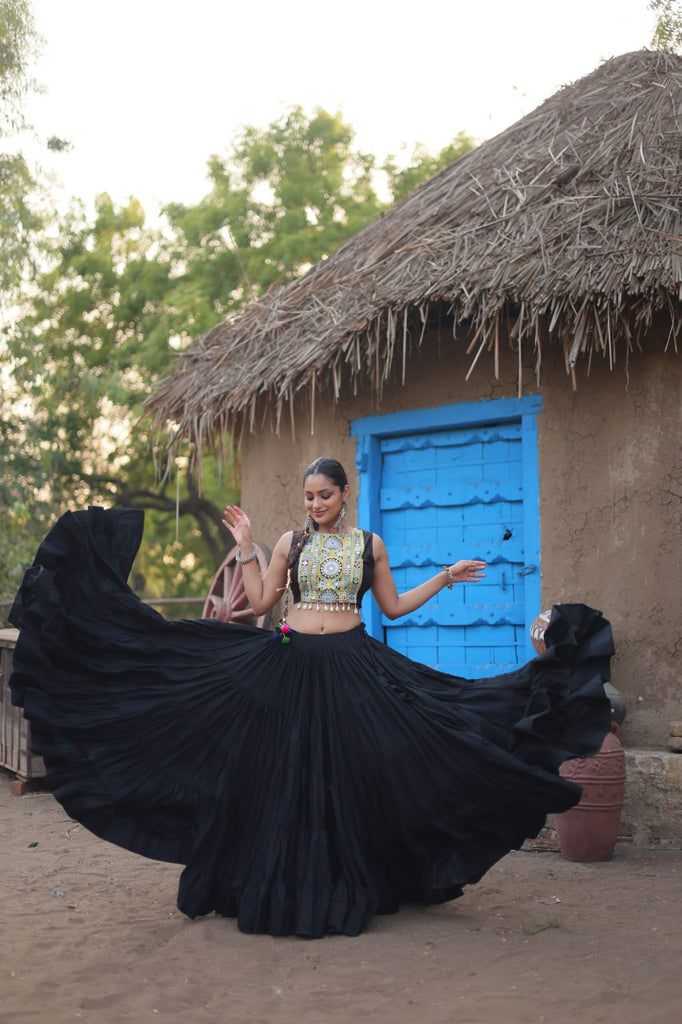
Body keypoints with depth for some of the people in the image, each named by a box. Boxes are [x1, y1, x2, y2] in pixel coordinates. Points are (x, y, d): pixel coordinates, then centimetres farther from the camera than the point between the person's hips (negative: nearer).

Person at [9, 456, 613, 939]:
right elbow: (261, 602, 9)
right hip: (290, 662, 1)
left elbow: (393, 606, 14)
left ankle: (347, 888, 14)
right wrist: (245, 548, 5)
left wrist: (444, 579, 9)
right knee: (286, 771, 1)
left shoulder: (369, 544, 8)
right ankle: (284, 886, 13)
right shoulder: (291, 542, 8)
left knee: (348, 773, 1)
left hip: (350, 666, -1)